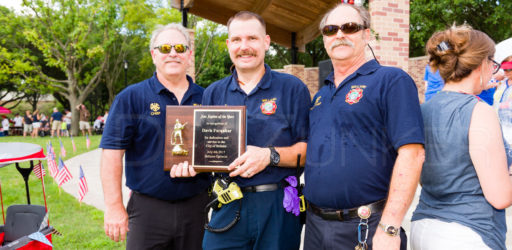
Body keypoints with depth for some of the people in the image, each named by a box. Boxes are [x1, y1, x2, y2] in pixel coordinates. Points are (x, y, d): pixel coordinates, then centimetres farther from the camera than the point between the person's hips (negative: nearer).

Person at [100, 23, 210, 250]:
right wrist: (114, 206, -13)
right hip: (148, 207, -3)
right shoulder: (132, 97, -2)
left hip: (197, 205, 3)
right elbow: (112, 152, -8)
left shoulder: (205, 98, 8)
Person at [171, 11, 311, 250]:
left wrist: (270, 156, -20)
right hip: (229, 207, 3)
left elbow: (309, 149, -5)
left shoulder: (292, 88, -1)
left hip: (278, 206, -2)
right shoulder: (213, 93, 10)